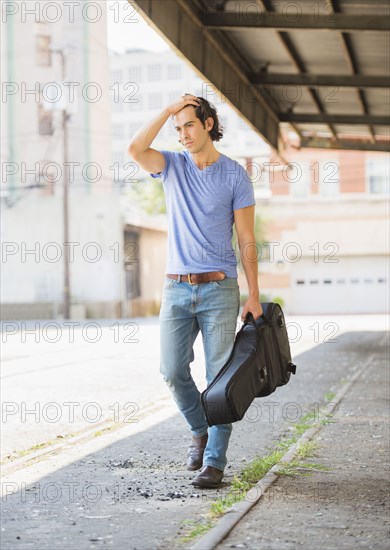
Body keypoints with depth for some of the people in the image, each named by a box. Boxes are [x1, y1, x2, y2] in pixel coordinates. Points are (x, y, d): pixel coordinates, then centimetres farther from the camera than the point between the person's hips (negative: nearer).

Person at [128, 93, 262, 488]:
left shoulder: (234, 175, 1)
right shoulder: (173, 166, 9)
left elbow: (247, 240, 0)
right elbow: (135, 149, -13)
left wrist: (254, 296, -4)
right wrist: (169, 110, -9)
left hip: (219, 289, -3)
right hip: (177, 288, 3)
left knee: (220, 376, -3)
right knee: (173, 371, -1)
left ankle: (214, 461, 2)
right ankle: (200, 431, 25)